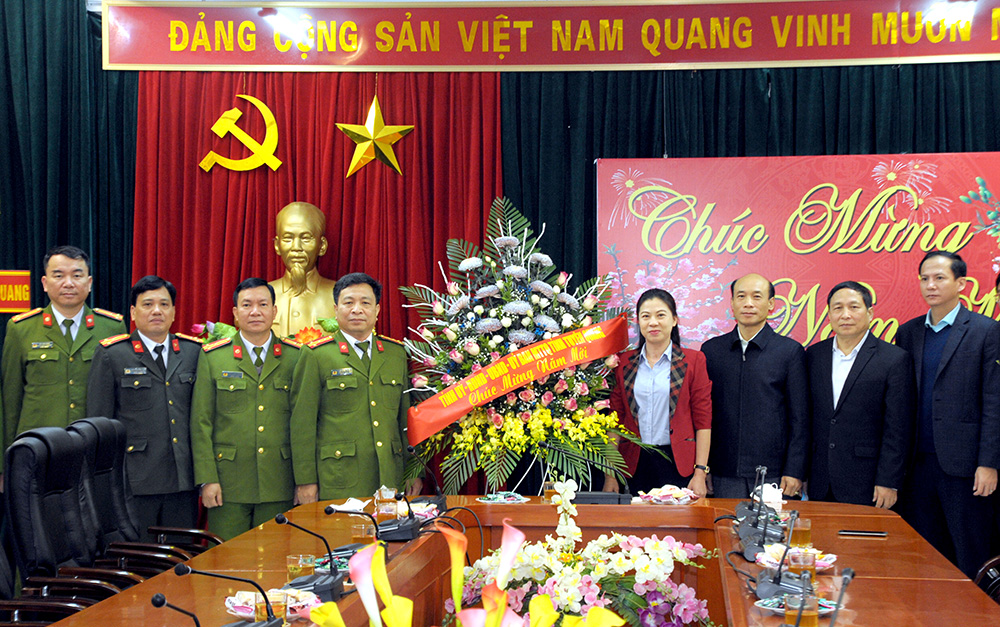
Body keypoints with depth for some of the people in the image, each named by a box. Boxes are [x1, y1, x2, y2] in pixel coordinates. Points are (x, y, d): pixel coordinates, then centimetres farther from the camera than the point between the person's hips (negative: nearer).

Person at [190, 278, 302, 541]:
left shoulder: (296, 357, 5)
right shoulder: (213, 357, 3)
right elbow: (201, 423, 1)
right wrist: (207, 479, -6)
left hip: (279, 483, 1)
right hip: (228, 483, -1)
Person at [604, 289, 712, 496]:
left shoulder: (693, 360, 2)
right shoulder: (623, 363, 8)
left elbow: (703, 421, 0)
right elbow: (614, 420, 8)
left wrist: (700, 473, -7)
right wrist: (609, 475, 2)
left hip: (678, 465, -2)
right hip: (634, 465, 2)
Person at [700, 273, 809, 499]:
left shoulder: (790, 351, 1)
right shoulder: (711, 349, 8)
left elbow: (799, 419, 0)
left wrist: (794, 471, -6)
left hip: (773, 473, -2)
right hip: (724, 476, 2)